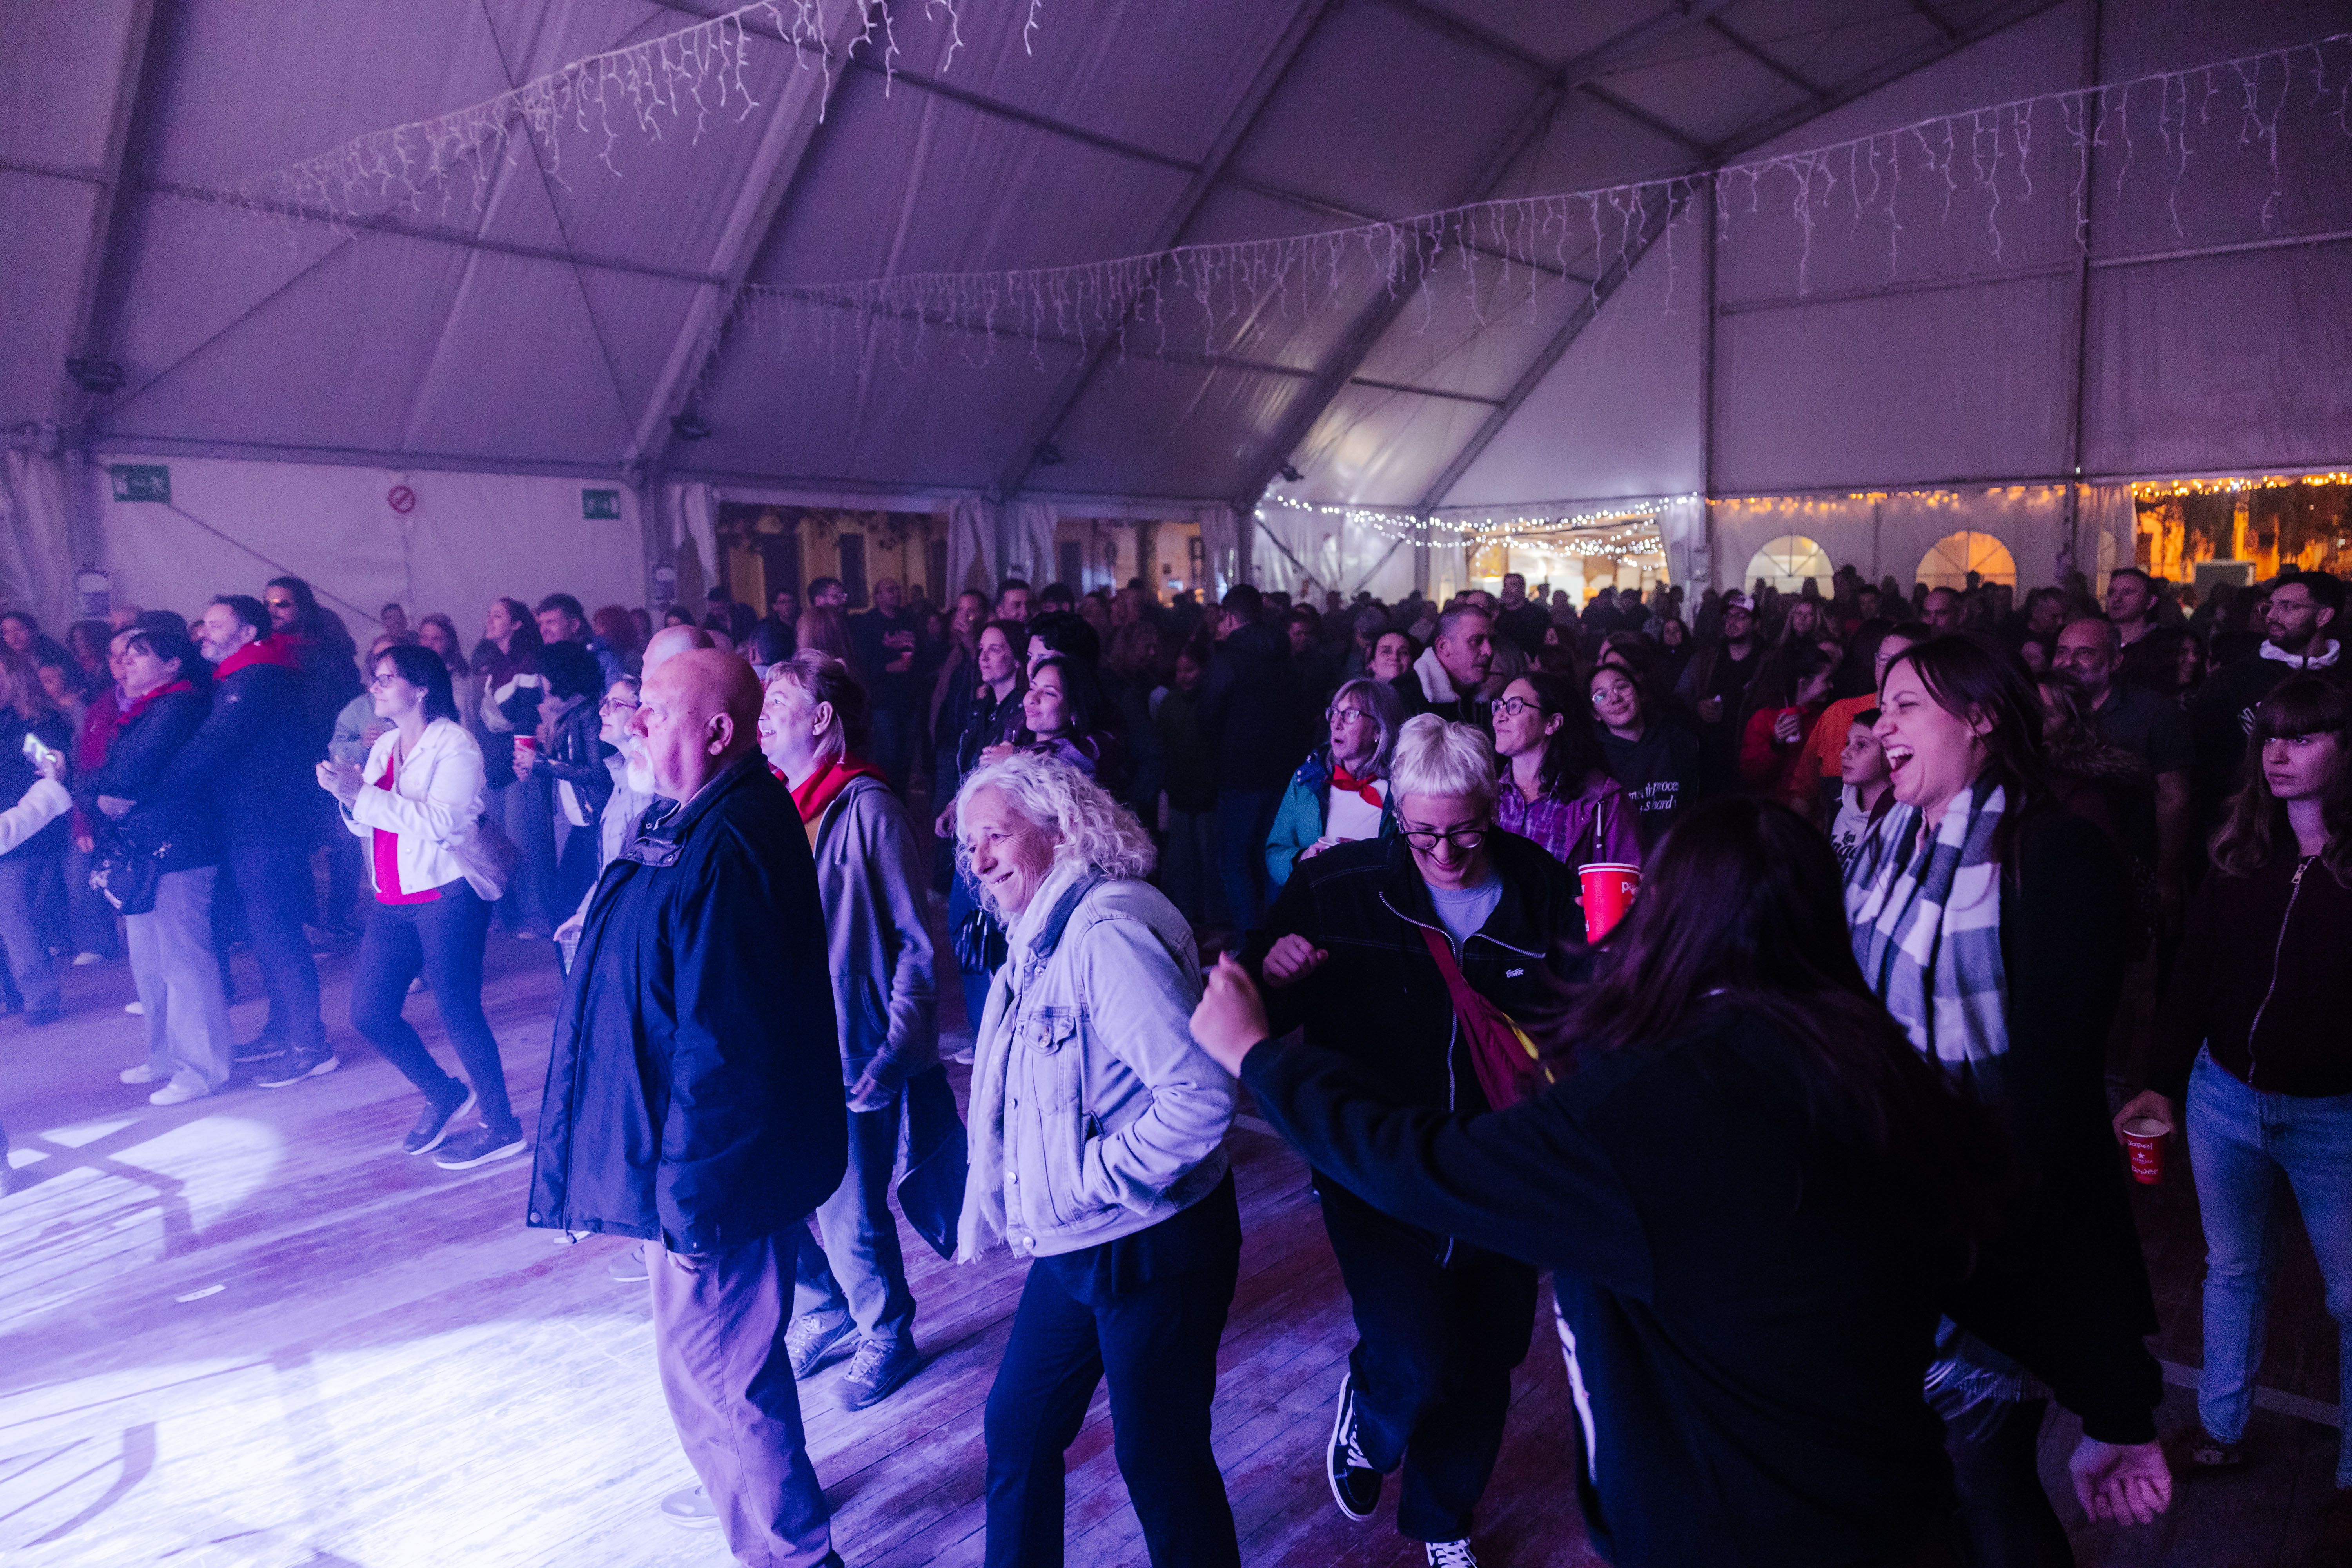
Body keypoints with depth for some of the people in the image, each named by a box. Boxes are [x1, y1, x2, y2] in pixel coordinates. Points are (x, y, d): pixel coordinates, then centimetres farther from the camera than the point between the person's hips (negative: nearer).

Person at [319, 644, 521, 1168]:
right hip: (394, 901, 8)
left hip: (447, 894, -8)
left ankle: (501, 1126, 5)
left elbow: (442, 820, -22)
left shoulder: (454, 744, -9)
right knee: (369, 1013, 5)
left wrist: (363, 794, -21)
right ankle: (444, 1094, 25)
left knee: (458, 1012, -6)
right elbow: (365, 824, 18)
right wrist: (346, 791, -3)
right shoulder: (384, 746, 15)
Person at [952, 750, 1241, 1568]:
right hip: (1069, 1252, 9)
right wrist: (998, 1209, 11)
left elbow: (1199, 1092, -30)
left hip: (1151, 1252, -9)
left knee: (1160, 1458, 8)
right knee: (1016, 1433, 19)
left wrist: (1096, 1178, -20)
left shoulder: (1105, 929, -23)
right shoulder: (1038, 940, 8)